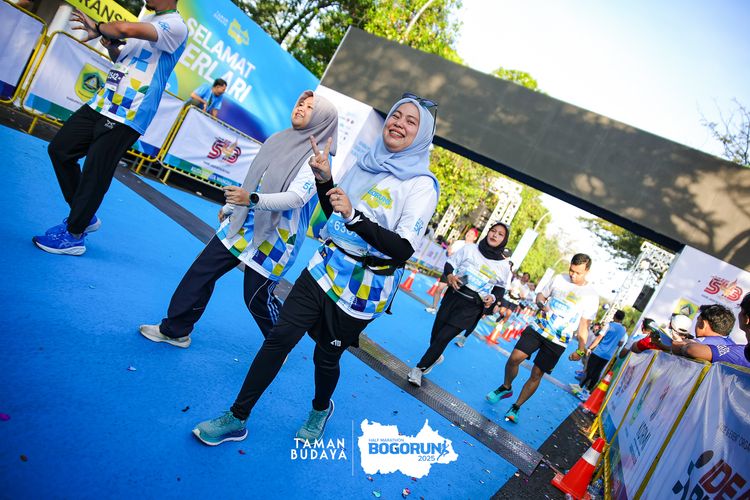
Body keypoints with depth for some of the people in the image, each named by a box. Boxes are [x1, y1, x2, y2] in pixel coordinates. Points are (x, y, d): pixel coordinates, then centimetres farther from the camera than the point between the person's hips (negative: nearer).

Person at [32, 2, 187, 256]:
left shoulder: (176, 26, -11)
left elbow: (127, 29, -28)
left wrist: (97, 27, -8)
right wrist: (111, 45, 6)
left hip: (127, 117, -9)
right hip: (101, 103, 9)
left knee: (95, 175, -4)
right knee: (59, 149, 11)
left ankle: (73, 235, 12)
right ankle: (84, 216, 24)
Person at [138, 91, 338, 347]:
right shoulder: (278, 139, 7)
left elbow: (296, 197, -28)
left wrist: (252, 199, -41)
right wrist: (230, 206, 28)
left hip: (272, 238, -7)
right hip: (240, 225, 7)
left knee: (257, 299, 4)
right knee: (201, 271, 8)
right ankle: (175, 330, 25)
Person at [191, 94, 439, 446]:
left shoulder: (422, 184, -11)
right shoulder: (366, 162, 7)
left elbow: (404, 248, -21)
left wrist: (354, 216, -29)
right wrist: (324, 179, -1)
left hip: (361, 290, -4)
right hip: (325, 269, 5)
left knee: (326, 356, 12)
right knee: (279, 338, 2)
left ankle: (321, 410, 45)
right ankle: (237, 419, 19)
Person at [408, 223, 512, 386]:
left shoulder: (504, 266, 1)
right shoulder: (470, 248, 1)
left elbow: (500, 289, 13)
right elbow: (450, 264, 6)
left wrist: (493, 298, -8)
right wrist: (449, 275, -15)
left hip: (470, 308, -2)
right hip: (453, 297, 2)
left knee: (443, 337, -8)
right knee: (436, 333, 9)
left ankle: (420, 368, 7)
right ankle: (436, 356, 43)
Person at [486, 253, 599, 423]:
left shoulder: (591, 295, -4)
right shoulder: (559, 279, 3)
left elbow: (583, 326, 0)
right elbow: (541, 295, 15)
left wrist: (580, 350, -3)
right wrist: (541, 304, -7)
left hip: (557, 342, -2)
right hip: (537, 328, 2)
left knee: (536, 374, 1)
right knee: (514, 358, -10)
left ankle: (516, 407, 17)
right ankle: (506, 388, 18)